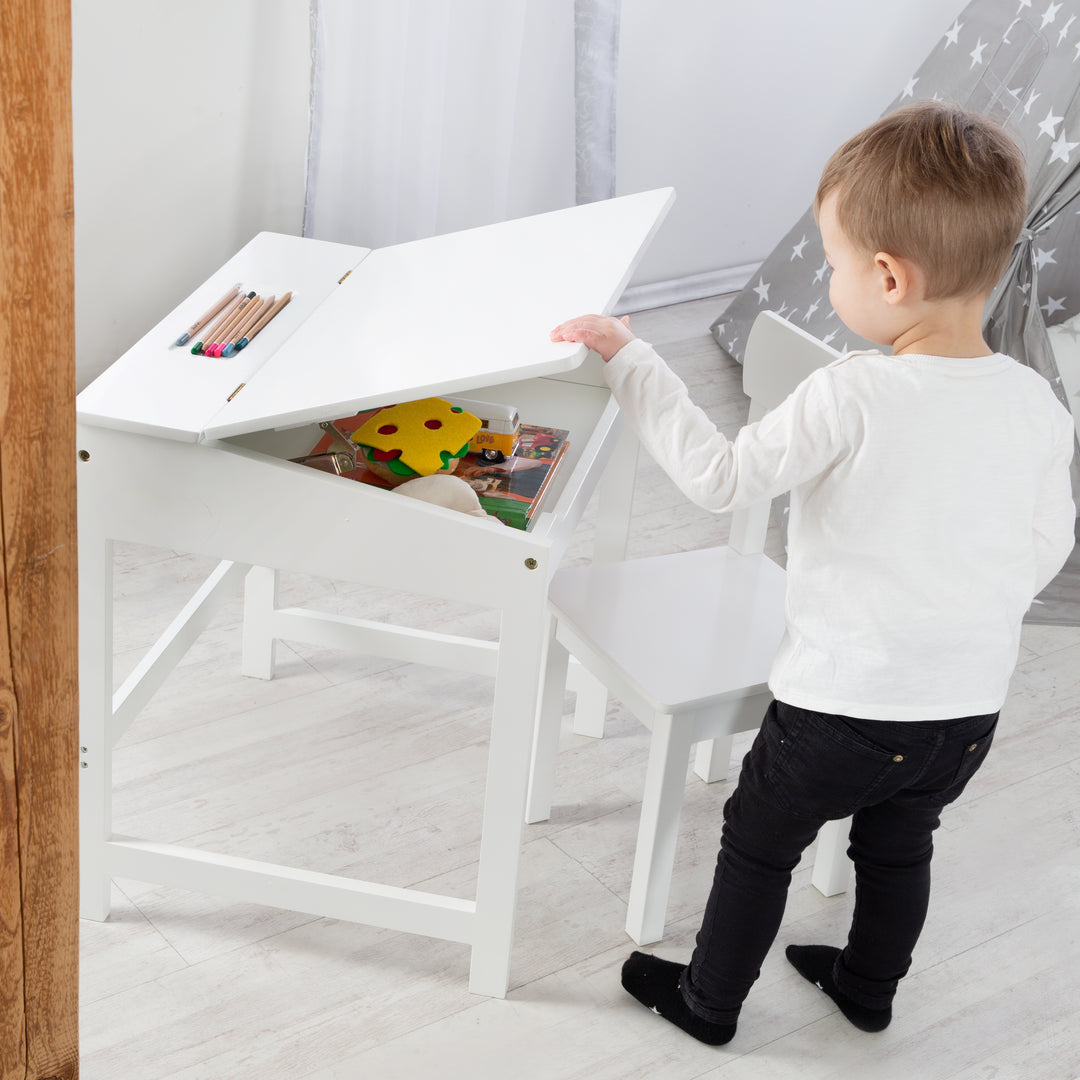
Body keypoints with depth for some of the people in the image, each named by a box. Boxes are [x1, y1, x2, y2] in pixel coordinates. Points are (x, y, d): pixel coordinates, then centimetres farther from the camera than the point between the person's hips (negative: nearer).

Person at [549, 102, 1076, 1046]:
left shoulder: (852, 396, -26)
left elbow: (720, 479, -19)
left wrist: (629, 358, -11)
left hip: (843, 705, -5)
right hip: (970, 712, 5)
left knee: (759, 843, 19)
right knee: (899, 845, 29)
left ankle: (710, 1001, 36)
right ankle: (870, 987, 49)